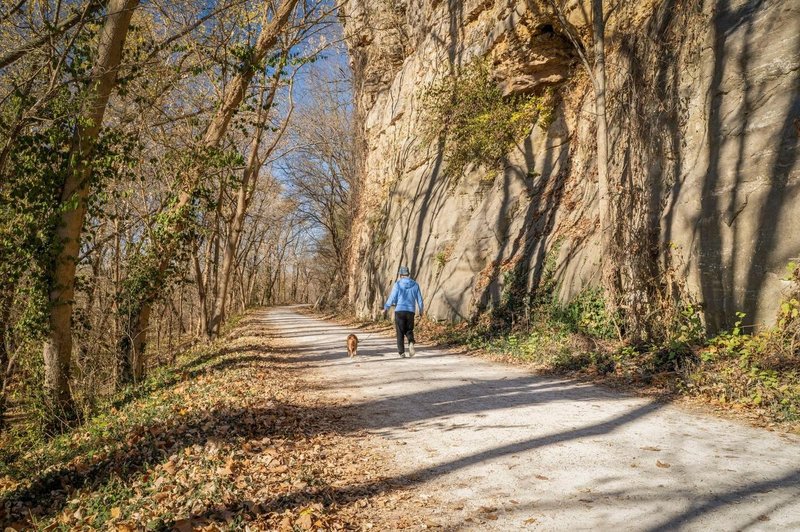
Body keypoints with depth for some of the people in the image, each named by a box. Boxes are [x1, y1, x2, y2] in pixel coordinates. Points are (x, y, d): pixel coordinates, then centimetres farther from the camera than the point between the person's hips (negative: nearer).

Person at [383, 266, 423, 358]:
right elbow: (419, 299, 9)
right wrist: (421, 310, 23)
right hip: (410, 311, 2)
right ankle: (411, 343, -13)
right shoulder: (415, 284, 5)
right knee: (409, 330, 16)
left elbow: (392, 298, -6)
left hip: (399, 310, -2)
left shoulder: (398, 284, -4)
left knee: (400, 333, 7)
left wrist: (385, 308, 5)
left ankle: (402, 352, 3)